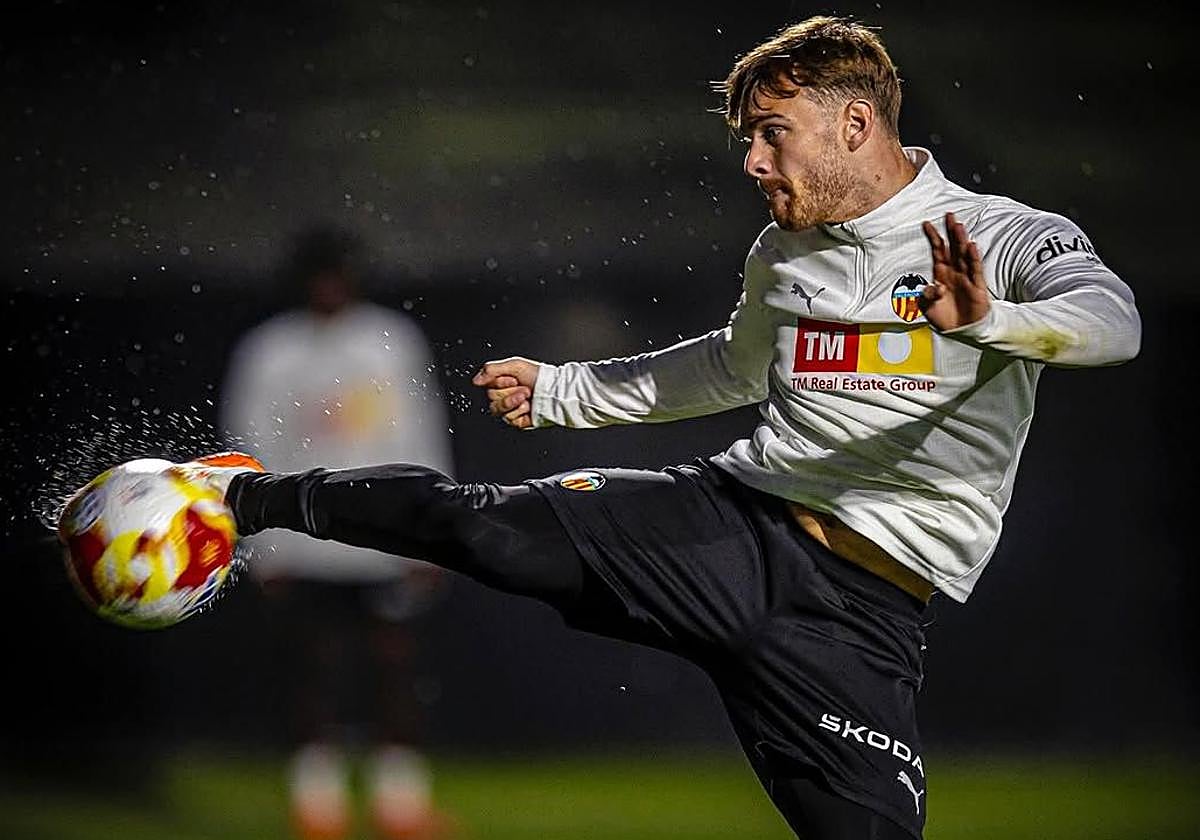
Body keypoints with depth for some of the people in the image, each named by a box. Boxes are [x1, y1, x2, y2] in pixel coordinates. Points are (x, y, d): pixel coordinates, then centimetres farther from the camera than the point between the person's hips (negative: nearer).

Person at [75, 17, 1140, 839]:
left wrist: (987, 322, -48)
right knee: (474, 523, -9)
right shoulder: (783, 254, 13)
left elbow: (1111, 319, -28)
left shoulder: (1001, 238, -8)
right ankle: (239, 497, 8)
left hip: (857, 613, -4)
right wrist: (563, 392, 35)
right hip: (731, 521, 4)